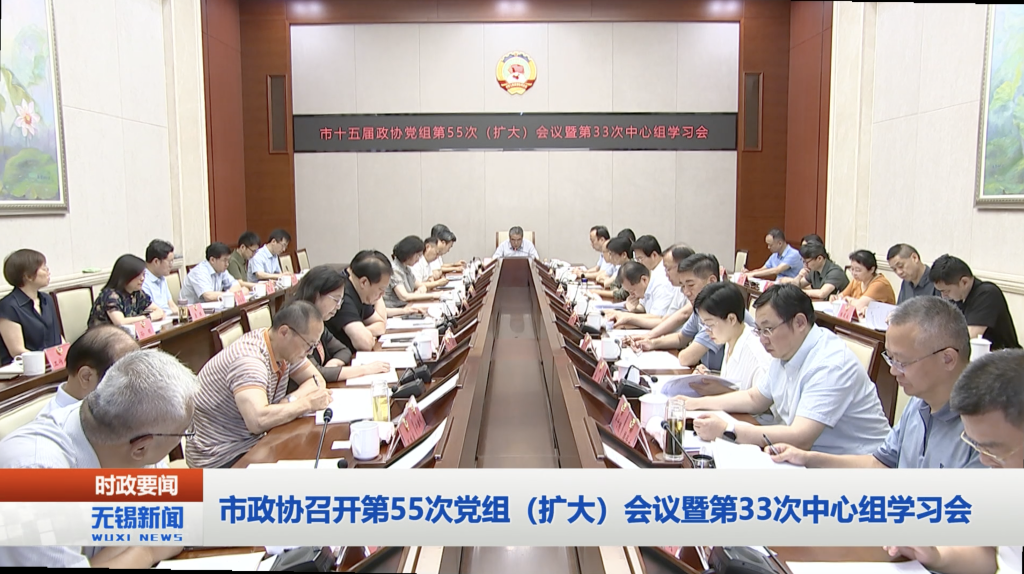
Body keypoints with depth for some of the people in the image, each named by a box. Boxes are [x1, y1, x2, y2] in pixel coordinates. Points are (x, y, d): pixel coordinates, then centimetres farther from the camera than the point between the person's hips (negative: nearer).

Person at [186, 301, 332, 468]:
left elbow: (317, 380, 6)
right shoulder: (248, 359, -27)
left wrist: (291, 401, -14)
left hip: (255, 441, 8)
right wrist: (306, 403, -26)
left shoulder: (284, 347, -2)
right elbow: (258, 421, -39)